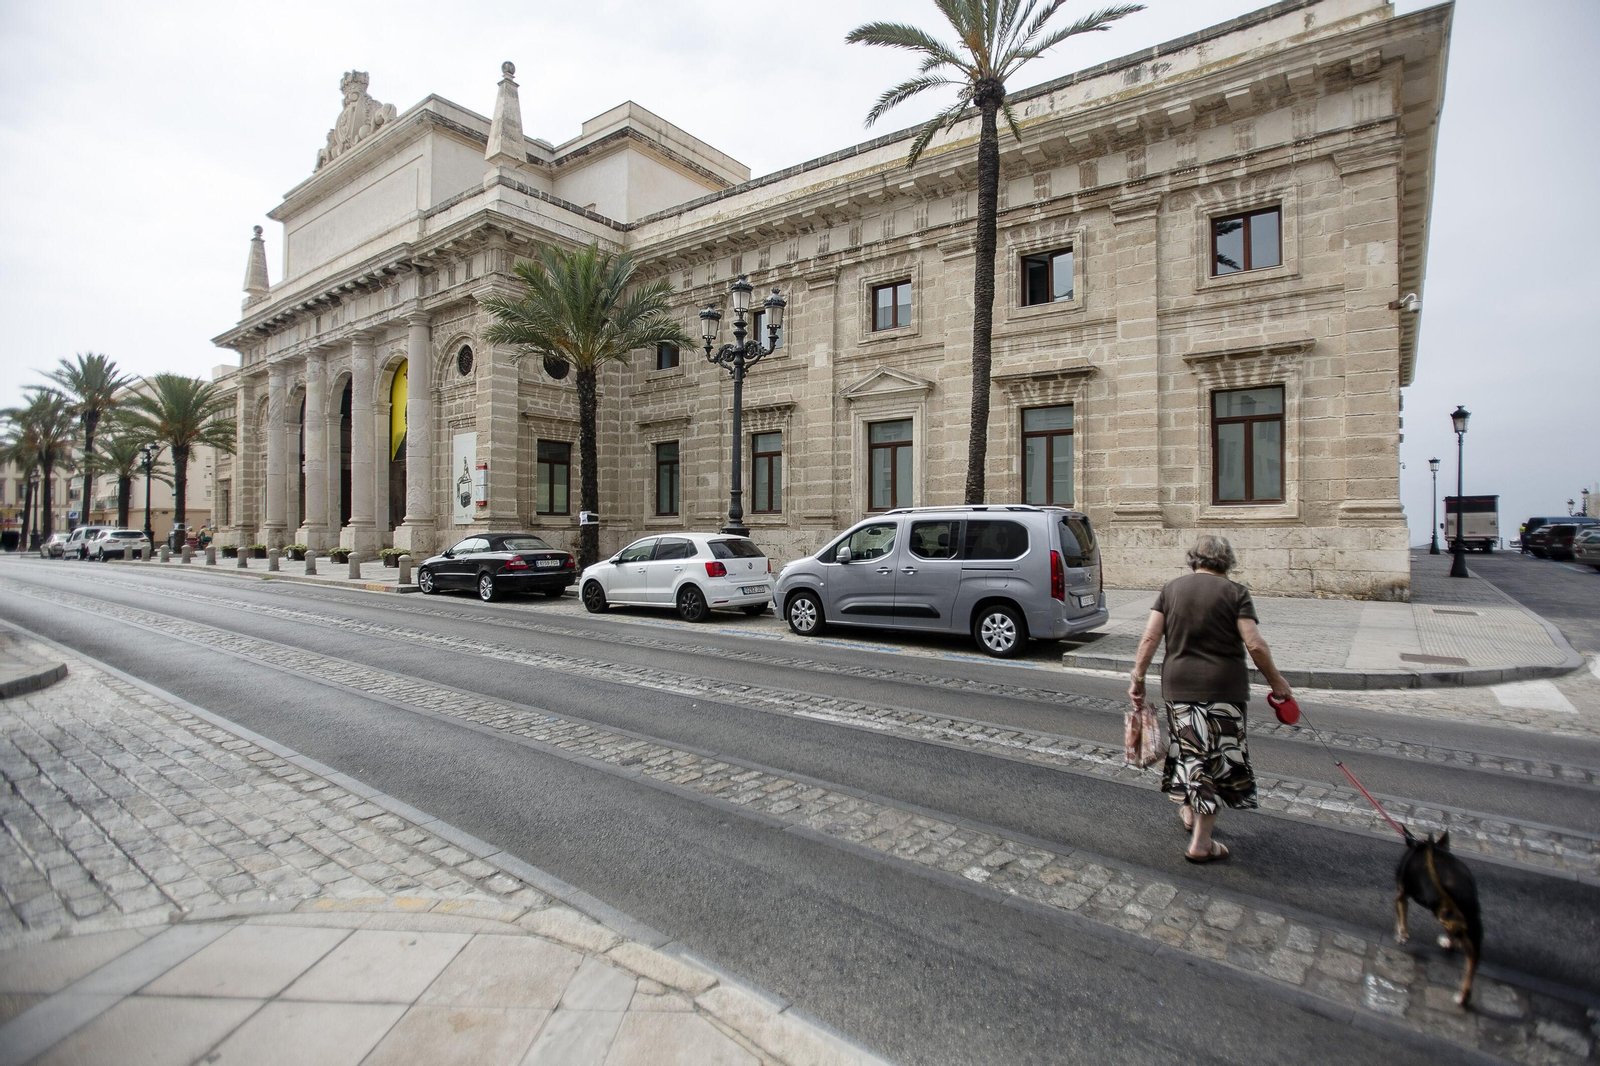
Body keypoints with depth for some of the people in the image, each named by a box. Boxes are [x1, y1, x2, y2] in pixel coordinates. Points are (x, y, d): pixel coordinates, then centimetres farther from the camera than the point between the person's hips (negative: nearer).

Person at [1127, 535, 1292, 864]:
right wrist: (1275, 680, 4)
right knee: (1216, 759, 6)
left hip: (1177, 685, 3)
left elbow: (1150, 637, -2)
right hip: (1223, 688, -3)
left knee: (1188, 751, 20)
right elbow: (1255, 644, -10)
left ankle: (1191, 813, 39)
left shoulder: (1172, 588, 3)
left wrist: (1137, 677, 4)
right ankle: (1200, 843, 10)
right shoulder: (1235, 592, -5)